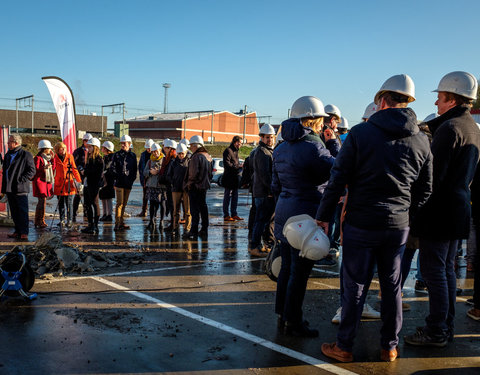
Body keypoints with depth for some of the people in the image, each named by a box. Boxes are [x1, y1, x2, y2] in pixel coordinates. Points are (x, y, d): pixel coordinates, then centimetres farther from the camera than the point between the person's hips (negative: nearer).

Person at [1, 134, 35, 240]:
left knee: (23, 211, -5)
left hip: (20, 189, -7)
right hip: (9, 189, 7)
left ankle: (24, 233, -2)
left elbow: (32, 171, -8)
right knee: (14, 212, 11)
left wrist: (20, 180, -15)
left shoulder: (26, 154, -5)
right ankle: (18, 231, 19)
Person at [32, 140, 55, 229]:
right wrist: (44, 168, -26)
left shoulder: (47, 158, 17)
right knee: (42, 200, -11)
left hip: (47, 181, 8)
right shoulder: (38, 158, -8)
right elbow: (35, 170, -12)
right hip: (40, 181, -8)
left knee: (42, 201, 9)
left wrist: (52, 158, 8)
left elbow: (52, 168, 14)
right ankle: (41, 221, -6)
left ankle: (37, 221, 15)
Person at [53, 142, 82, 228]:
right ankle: (62, 220, 17)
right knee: (61, 204, 8)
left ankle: (69, 220, 6)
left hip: (69, 184, -1)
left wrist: (79, 181, 2)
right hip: (59, 184, 1)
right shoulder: (55, 158, 2)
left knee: (69, 203, -1)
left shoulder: (70, 157, 3)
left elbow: (74, 170, 6)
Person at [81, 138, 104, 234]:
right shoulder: (89, 157, 16)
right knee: (87, 205, 12)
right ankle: (90, 225, 21)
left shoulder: (99, 159, -11)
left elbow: (99, 173, -16)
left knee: (94, 204, -5)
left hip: (94, 185, -9)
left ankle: (95, 227, -1)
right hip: (87, 185, 9)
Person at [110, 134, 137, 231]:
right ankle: (117, 224, -10)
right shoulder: (117, 155, 1)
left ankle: (121, 222, 20)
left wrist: (132, 179, 3)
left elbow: (135, 169, 14)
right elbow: (112, 168, -1)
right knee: (120, 203, -10)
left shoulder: (133, 155, 10)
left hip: (128, 183, 4)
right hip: (119, 183, -4)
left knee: (124, 203, 11)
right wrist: (118, 177, -9)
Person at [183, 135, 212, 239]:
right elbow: (209, 172, 15)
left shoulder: (196, 156, -17)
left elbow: (194, 172, -21)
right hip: (204, 185, 9)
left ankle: (194, 231, 0)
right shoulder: (208, 156, 11)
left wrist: (189, 183, -9)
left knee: (194, 208, -3)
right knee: (203, 206, 13)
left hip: (195, 187, -8)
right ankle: (204, 230, 18)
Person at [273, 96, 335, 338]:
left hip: (284, 212, 8)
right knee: (300, 272, 3)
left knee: (287, 267, 17)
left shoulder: (280, 149, 10)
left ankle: (282, 316, 28)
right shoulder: (312, 148, -17)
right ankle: (293, 322, 14)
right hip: (305, 216, -8)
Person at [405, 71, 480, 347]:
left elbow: (435, 175, -19)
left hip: (440, 210, -9)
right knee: (447, 269, 16)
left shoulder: (449, 128, -16)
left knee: (434, 270, -2)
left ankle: (436, 332, 6)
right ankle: (447, 327, 25)